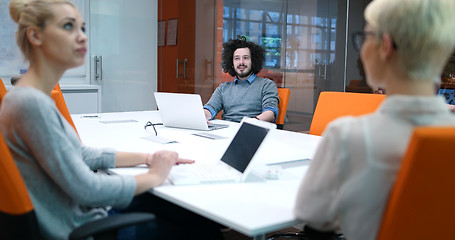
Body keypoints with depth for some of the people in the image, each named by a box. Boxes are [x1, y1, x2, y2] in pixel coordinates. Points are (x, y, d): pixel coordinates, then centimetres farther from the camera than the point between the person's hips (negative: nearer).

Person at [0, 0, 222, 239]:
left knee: (193, 212, 10)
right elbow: (84, 189, -24)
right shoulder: (31, 102, -25)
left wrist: (146, 157, 5)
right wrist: (154, 176, -11)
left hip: (83, 209, 9)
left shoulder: (37, 97, 6)